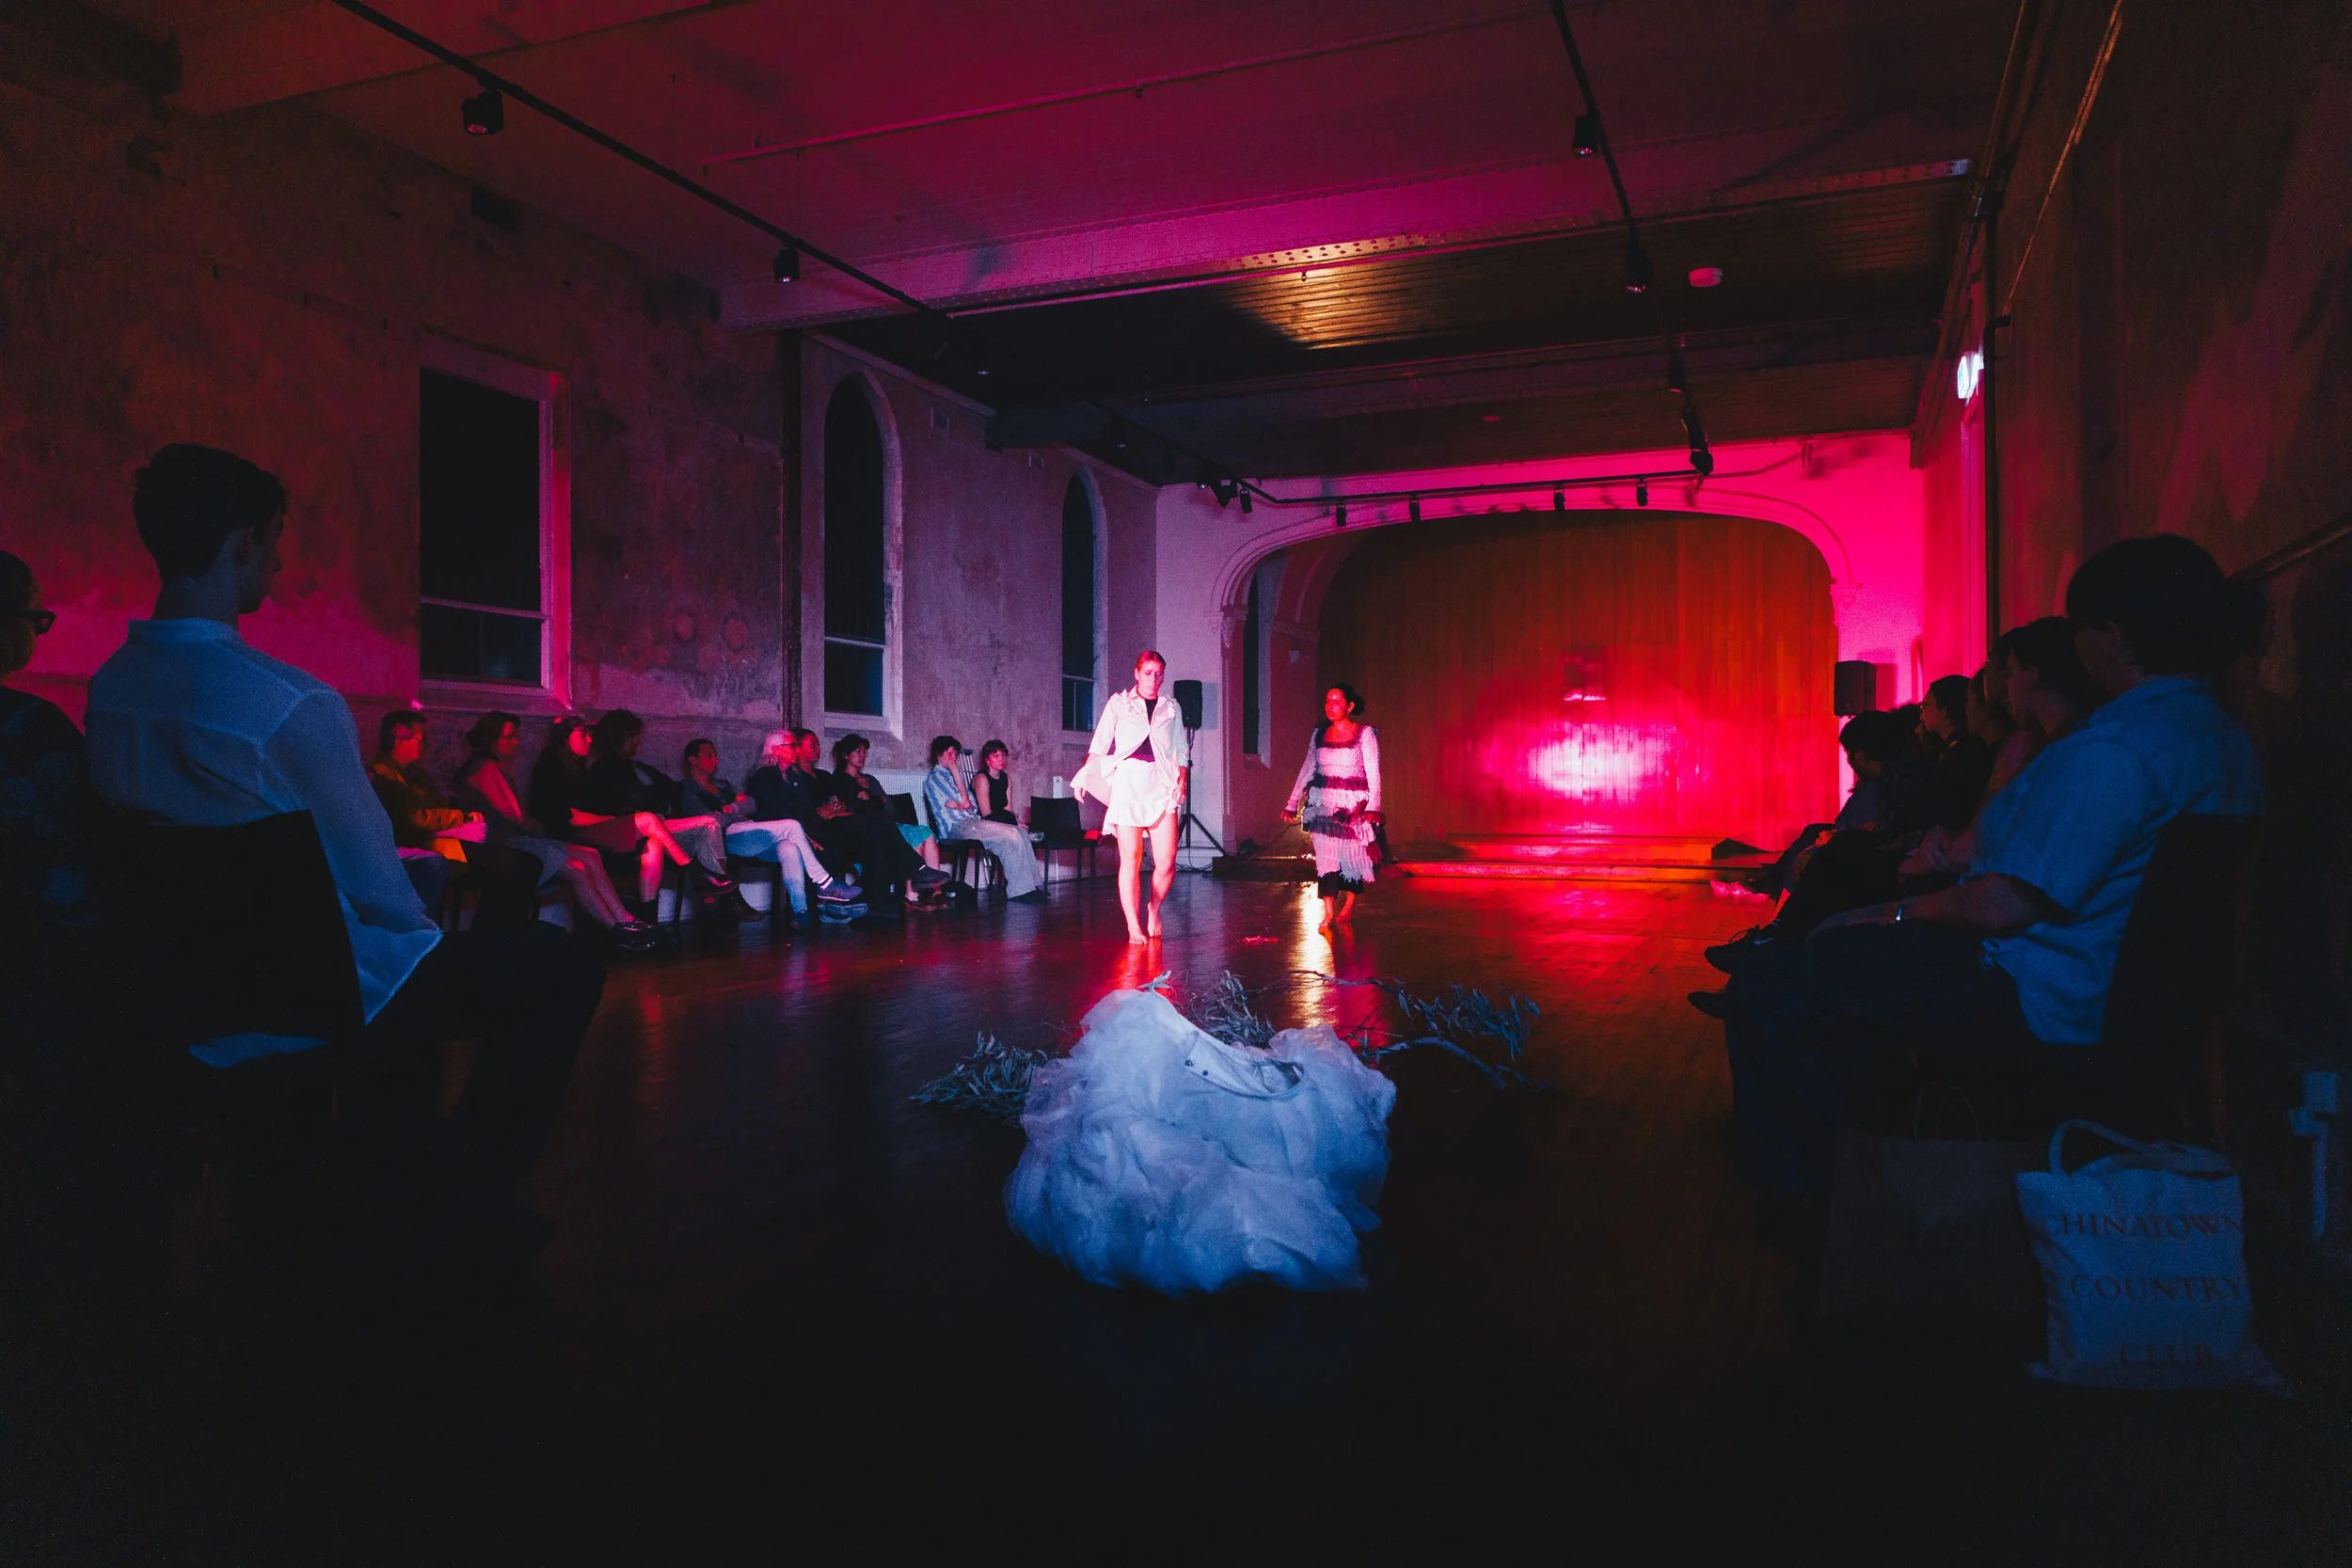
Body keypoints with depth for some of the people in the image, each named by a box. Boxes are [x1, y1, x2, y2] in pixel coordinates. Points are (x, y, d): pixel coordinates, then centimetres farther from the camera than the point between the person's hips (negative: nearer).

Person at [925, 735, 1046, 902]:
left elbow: (972, 805, 15)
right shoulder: (934, 777, -1)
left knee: (1021, 834, -7)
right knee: (1011, 835, -23)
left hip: (972, 821, 9)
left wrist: (958, 805, -8)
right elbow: (964, 803, -8)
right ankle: (1019, 890, -21)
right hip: (957, 826, -9)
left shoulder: (950, 775, 26)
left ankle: (1033, 884, -12)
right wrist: (957, 774, -2)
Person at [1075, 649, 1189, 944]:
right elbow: (1099, 745, 6)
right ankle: (1134, 927, 3)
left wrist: (1181, 781, 4)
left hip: (1162, 786, 2)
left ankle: (1154, 909, 20)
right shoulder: (1118, 704, 11)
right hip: (1127, 784, -2)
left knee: (1166, 862, -6)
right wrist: (1084, 776, -6)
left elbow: (1182, 752, 19)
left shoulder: (1170, 709, 18)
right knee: (1131, 860, -4)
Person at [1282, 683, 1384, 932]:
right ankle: (1328, 913, -9)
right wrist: (1292, 804, 10)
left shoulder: (1365, 733, -3)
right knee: (1325, 854, -7)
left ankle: (1349, 906, 24)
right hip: (1323, 803, 3)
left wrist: (1373, 806, -18)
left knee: (1352, 853, 4)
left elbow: (1373, 773, -7)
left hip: (1353, 804, -3)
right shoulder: (1319, 733, 9)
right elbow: (1307, 770, 13)